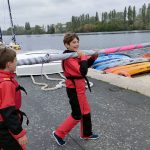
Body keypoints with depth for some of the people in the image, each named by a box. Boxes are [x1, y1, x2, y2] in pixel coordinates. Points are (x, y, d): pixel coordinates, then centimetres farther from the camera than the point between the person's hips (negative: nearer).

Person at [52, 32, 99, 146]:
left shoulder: (76, 54, 4)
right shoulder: (69, 58, -24)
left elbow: (87, 65, 15)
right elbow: (83, 71, -32)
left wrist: (94, 57, -1)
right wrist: (83, 57, -23)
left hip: (79, 87, 9)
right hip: (74, 88, -9)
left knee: (86, 111, 20)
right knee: (77, 115, 3)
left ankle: (86, 134, 39)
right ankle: (59, 133, 19)